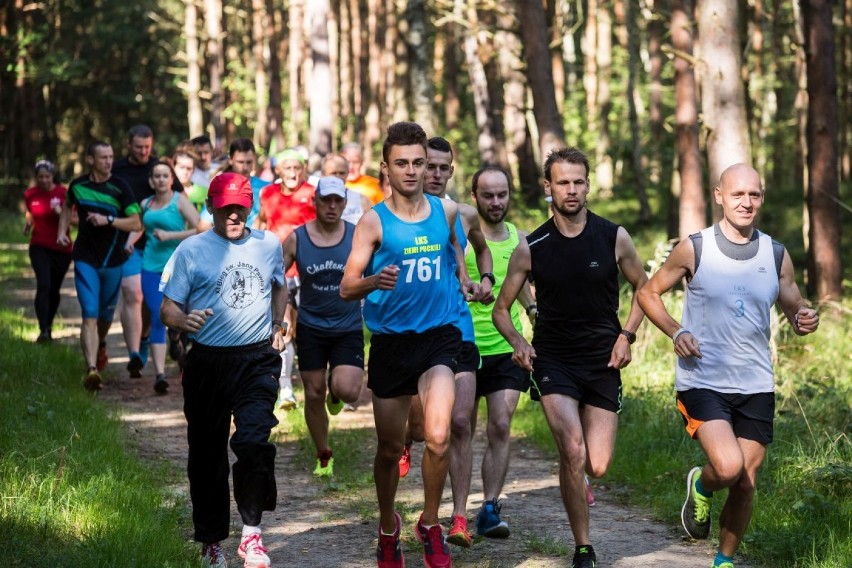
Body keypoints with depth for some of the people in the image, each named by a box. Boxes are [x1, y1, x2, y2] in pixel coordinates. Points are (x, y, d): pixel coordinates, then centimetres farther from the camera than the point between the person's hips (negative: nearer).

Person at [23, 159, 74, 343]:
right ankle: (43, 331, -23)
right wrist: (28, 223, 4)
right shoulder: (30, 195, 0)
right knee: (43, 285, -19)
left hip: (61, 248, 0)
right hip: (39, 247, 0)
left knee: (54, 290, 11)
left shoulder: (64, 193, -7)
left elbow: (77, 220, -5)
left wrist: (62, 213, -21)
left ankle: (49, 326, 32)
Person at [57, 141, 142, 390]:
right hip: (85, 260, 0)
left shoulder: (119, 187, -7)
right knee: (90, 316, -13)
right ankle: (91, 368, -22)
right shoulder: (78, 185, 0)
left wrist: (108, 220, -23)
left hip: (113, 260, 0)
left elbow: (136, 223, -11)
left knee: (106, 313, 17)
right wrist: (62, 231, 9)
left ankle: (101, 345, 50)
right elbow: (68, 207, 23)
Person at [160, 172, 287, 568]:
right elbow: (167, 309, -3)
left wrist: (278, 326, 16)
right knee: (207, 455, 7)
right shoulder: (191, 250, -1)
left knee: (253, 442, -19)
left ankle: (251, 533, -8)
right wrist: (184, 321, -24)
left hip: (258, 360, 0)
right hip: (208, 362, 0)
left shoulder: (268, 245, 8)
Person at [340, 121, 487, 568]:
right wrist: (374, 281, -35)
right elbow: (346, 288, -15)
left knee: (438, 437, -20)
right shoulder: (374, 221, -8)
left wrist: (465, 281, 13)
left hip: (439, 335, 1)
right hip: (391, 341, -1)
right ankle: (388, 528, 36)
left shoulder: (446, 211, 1)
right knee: (390, 448, 11)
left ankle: (430, 525, 3)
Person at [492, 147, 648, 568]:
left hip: (603, 361, 1)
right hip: (553, 360, -1)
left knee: (597, 468, -4)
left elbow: (643, 287, 13)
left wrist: (627, 336, 0)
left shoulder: (614, 238, -2)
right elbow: (501, 309, 5)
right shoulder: (531, 248, -4)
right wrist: (517, 343, -14)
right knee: (573, 454, -20)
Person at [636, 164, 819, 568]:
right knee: (728, 467, -23)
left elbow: (795, 311, 15)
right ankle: (700, 488, 13)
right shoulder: (694, 250, -4)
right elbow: (649, 294, 6)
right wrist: (676, 333, -10)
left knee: (745, 484, 6)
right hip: (702, 383, -3)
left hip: (756, 387, 3)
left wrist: (804, 322, -10)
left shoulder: (776, 256, 4)